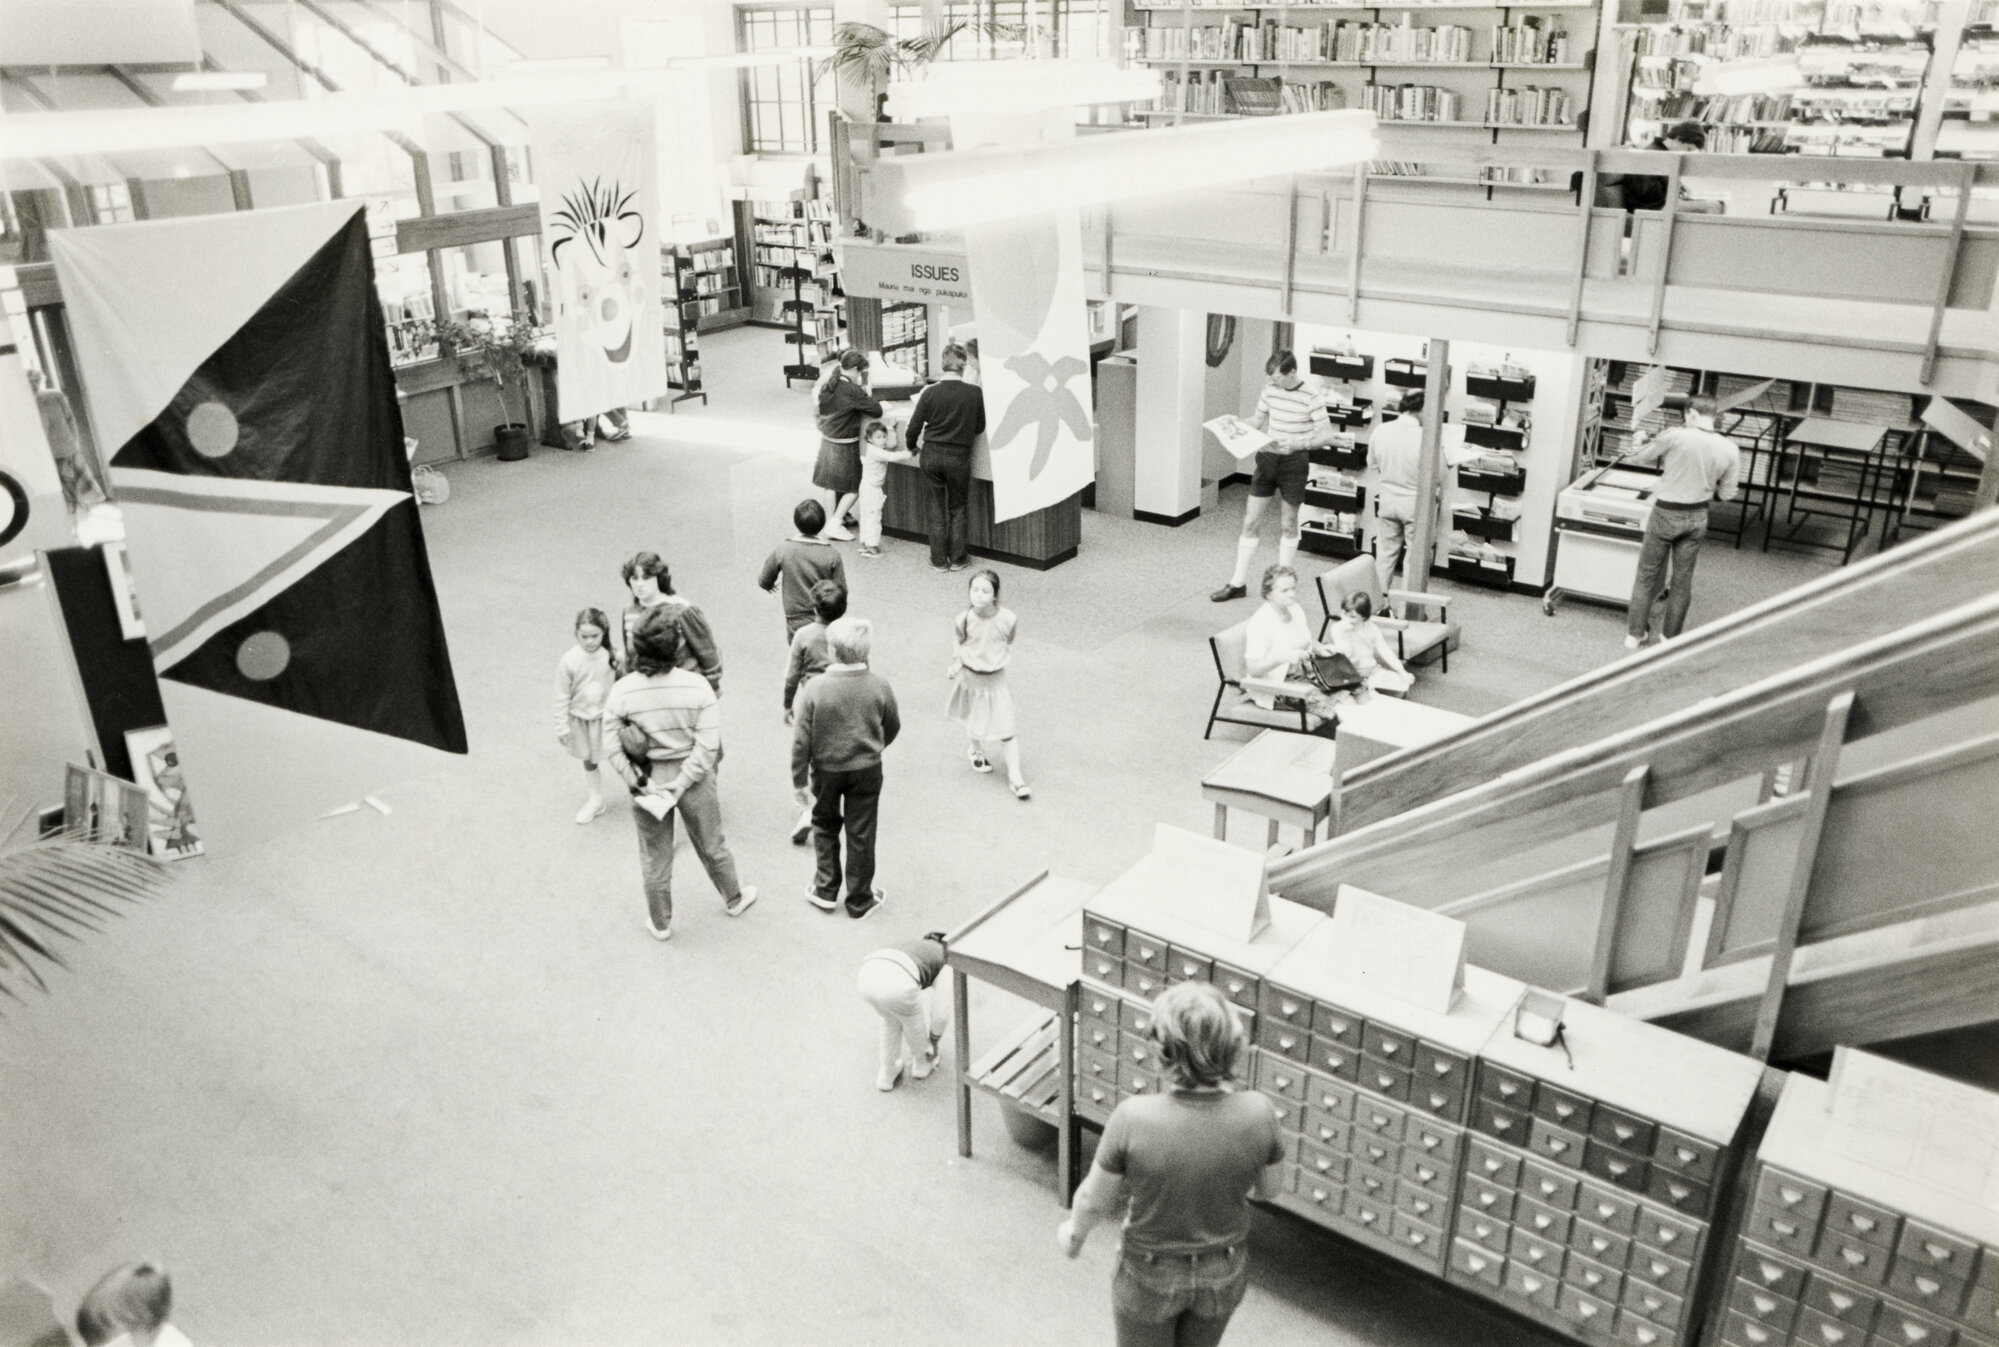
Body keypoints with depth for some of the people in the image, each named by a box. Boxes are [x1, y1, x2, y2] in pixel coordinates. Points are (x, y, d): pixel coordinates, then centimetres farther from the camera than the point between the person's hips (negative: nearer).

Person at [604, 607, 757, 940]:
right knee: (712, 846, 24)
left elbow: (613, 748, -15)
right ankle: (734, 899, 47)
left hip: (648, 780, 0)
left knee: (654, 858, 19)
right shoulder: (697, 687, -20)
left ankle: (660, 924, 37)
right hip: (694, 778, 0)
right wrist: (680, 785, -15)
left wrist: (640, 784, -8)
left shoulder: (622, 691, -18)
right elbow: (708, 746, -20)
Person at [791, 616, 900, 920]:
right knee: (861, 835, 13)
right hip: (867, 769, 1)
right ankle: (860, 901, 25)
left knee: (825, 827, 23)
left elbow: (801, 740, -15)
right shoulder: (879, 686, -14)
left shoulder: (815, 688, -20)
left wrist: (800, 780, -4)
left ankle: (826, 890, 29)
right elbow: (893, 727, 2)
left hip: (826, 769, -1)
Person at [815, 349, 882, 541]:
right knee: (853, 488, 4)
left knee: (839, 484, 24)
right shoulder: (851, 390, -25)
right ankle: (834, 524, -1)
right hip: (844, 444, -8)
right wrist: (867, 393, -5)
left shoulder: (828, 384, -2)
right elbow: (876, 410, -24)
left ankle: (841, 515, 38)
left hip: (827, 439, 8)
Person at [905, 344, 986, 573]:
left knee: (937, 508, 12)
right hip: (959, 457, -1)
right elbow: (980, 428, 2)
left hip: (932, 454, 1)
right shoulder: (974, 393, -10)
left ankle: (939, 560, 15)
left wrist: (912, 446, 18)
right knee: (957, 509, 13)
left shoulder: (930, 392, -9)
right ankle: (957, 559, 16)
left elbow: (914, 427, -2)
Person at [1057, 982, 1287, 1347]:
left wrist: (1074, 1233, 5)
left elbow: (1096, 1201, -16)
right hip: (1224, 1274, 2)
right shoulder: (1257, 1113, -26)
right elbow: (1269, 1187, -6)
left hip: (1152, 1275, -2)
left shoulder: (1133, 1119, -33)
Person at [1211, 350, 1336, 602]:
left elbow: (1327, 435, -13)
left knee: (1287, 525, 9)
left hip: (1294, 462, -4)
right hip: (1267, 458, 4)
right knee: (1251, 522, 5)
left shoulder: (1312, 397, -14)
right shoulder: (1269, 390, 0)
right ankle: (1238, 583, 13)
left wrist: (1297, 443, -26)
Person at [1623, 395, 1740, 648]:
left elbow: (1644, 458, -1)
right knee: (1682, 580, 16)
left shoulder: (1674, 436, -17)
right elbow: (1727, 494, 1)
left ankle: (1635, 633, 17)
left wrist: (1630, 454, 22)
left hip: (1665, 514, -3)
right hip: (1697, 518, 3)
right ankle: (1670, 636, 25)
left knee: (1647, 575, 11)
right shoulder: (1730, 449, -6)